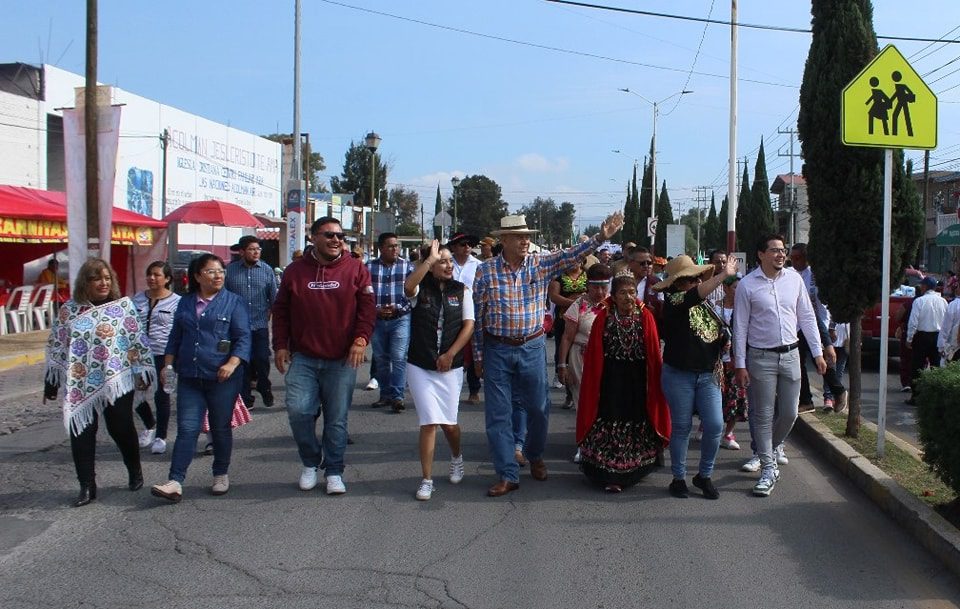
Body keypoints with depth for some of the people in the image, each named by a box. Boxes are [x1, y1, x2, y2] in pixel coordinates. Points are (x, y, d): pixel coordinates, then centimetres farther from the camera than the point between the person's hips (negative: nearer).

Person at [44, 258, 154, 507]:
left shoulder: (124, 305, -1)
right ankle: (86, 486, 12)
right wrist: (51, 381, 8)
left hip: (117, 381, -2)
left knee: (121, 428, 5)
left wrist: (142, 371, -4)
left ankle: (135, 472, 28)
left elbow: (138, 341, -1)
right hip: (80, 384, 2)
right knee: (81, 434, 2)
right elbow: (56, 346, 8)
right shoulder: (69, 309, 4)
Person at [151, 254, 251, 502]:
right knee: (187, 429, -3)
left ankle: (221, 476, 24)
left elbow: (243, 337, -7)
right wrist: (168, 364, 12)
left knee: (221, 428, 8)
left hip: (222, 378, -3)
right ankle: (175, 482, -7)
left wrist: (232, 364, -20)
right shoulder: (186, 303, 13)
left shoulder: (233, 302, 0)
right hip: (189, 378, 3)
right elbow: (175, 337, 21)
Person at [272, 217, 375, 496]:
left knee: (337, 418, 4)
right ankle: (310, 462, 15)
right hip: (303, 358, 1)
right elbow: (281, 311, 11)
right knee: (298, 410, -8)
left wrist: (361, 339, -13)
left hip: (341, 360, -1)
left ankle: (334, 471, 17)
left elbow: (367, 307, -1)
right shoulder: (295, 271, 7)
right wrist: (280, 345, 3)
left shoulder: (355, 269, 3)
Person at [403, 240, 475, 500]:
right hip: (420, 366, -1)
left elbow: (469, 325, -2)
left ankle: (456, 456, 40)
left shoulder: (461, 290, 4)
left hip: (450, 367, 1)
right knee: (429, 422, -5)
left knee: (448, 422, 8)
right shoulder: (421, 288, -1)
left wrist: (450, 354, -10)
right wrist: (430, 259, -26)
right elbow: (407, 287, -27)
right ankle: (427, 480, 4)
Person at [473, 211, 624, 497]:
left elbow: (571, 255, -13)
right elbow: (477, 315, 0)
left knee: (538, 408, 12)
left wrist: (600, 237, -27)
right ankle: (507, 474, 10)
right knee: (498, 414, 1)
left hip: (533, 347, 1)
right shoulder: (486, 270, -4)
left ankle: (535, 456, 37)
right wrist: (478, 355, 1)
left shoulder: (541, 264, -1)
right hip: (497, 350, -1)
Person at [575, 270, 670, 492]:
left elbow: (654, 353, 0)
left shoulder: (645, 317, -2)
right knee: (609, 425, -1)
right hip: (610, 382, -1)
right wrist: (594, 385, -5)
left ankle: (629, 472, 25)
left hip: (637, 383, 2)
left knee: (636, 427, 9)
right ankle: (609, 475, 7)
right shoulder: (604, 317, -4)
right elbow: (593, 355, -2)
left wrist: (654, 381, -3)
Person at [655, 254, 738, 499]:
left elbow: (720, 331, 26)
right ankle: (679, 478, 20)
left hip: (708, 375, 5)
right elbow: (697, 293, -31)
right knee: (681, 428, 4)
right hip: (679, 375, -5)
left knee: (715, 426, -2)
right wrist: (724, 274, -37)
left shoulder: (706, 305, 10)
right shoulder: (674, 301, -10)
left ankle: (704, 475, 17)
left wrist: (725, 339, 4)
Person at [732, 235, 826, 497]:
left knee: (789, 413, 7)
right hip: (761, 357, -3)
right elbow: (740, 327, -4)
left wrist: (817, 352, 6)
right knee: (763, 416, 1)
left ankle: (769, 448, 34)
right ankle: (768, 468, 10)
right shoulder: (747, 285, -7)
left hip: (790, 355, 3)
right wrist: (740, 365, -7)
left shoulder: (794, 278, 2)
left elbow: (807, 317, 9)